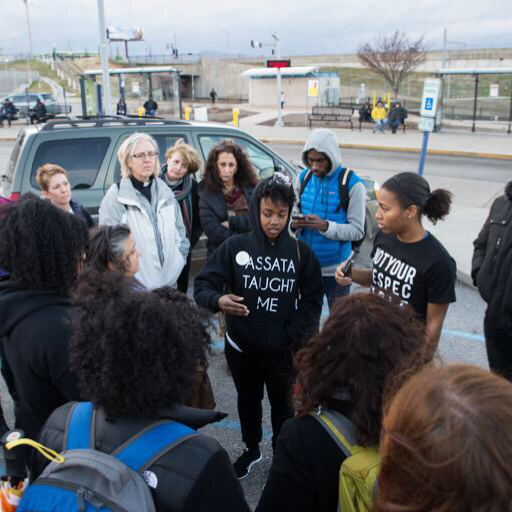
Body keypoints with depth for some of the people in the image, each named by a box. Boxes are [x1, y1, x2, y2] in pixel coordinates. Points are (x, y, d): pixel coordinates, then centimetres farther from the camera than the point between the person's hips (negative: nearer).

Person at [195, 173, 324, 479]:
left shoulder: (300, 252, -8)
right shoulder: (235, 247, -12)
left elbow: (313, 299, 0)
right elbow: (203, 285, -12)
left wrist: (293, 335, -10)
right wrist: (219, 300, -34)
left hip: (283, 351, 0)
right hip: (241, 348, 1)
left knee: (283, 405, 18)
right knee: (248, 401, 24)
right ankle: (252, 450, 49)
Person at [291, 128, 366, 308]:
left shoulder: (352, 184, -13)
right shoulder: (303, 177, 1)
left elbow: (357, 231, -14)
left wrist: (325, 226, -28)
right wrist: (295, 222, -14)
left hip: (335, 268, -4)